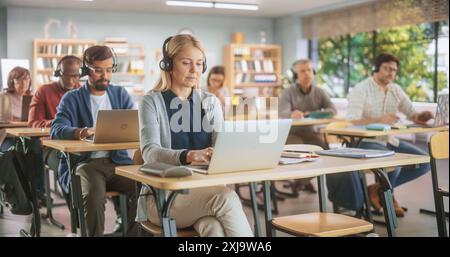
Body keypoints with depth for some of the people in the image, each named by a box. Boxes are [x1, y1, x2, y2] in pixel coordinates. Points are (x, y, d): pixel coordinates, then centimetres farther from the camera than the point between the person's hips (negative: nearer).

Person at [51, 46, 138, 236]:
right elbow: (57, 129, -10)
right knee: (94, 195, -32)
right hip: (86, 162, -2)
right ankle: (94, 234, -12)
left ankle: (135, 234, -7)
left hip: (118, 160, 2)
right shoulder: (72, 98, 6)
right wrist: (77, 132, -33)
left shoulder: (120, 94, 16)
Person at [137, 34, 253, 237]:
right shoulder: (152, 102, 0)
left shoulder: (210, 102, 12)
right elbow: (149, 152, -17)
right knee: (226, 197, -31)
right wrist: (188, 156, -37)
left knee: (215, 229, -32)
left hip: (206, 192, 3)